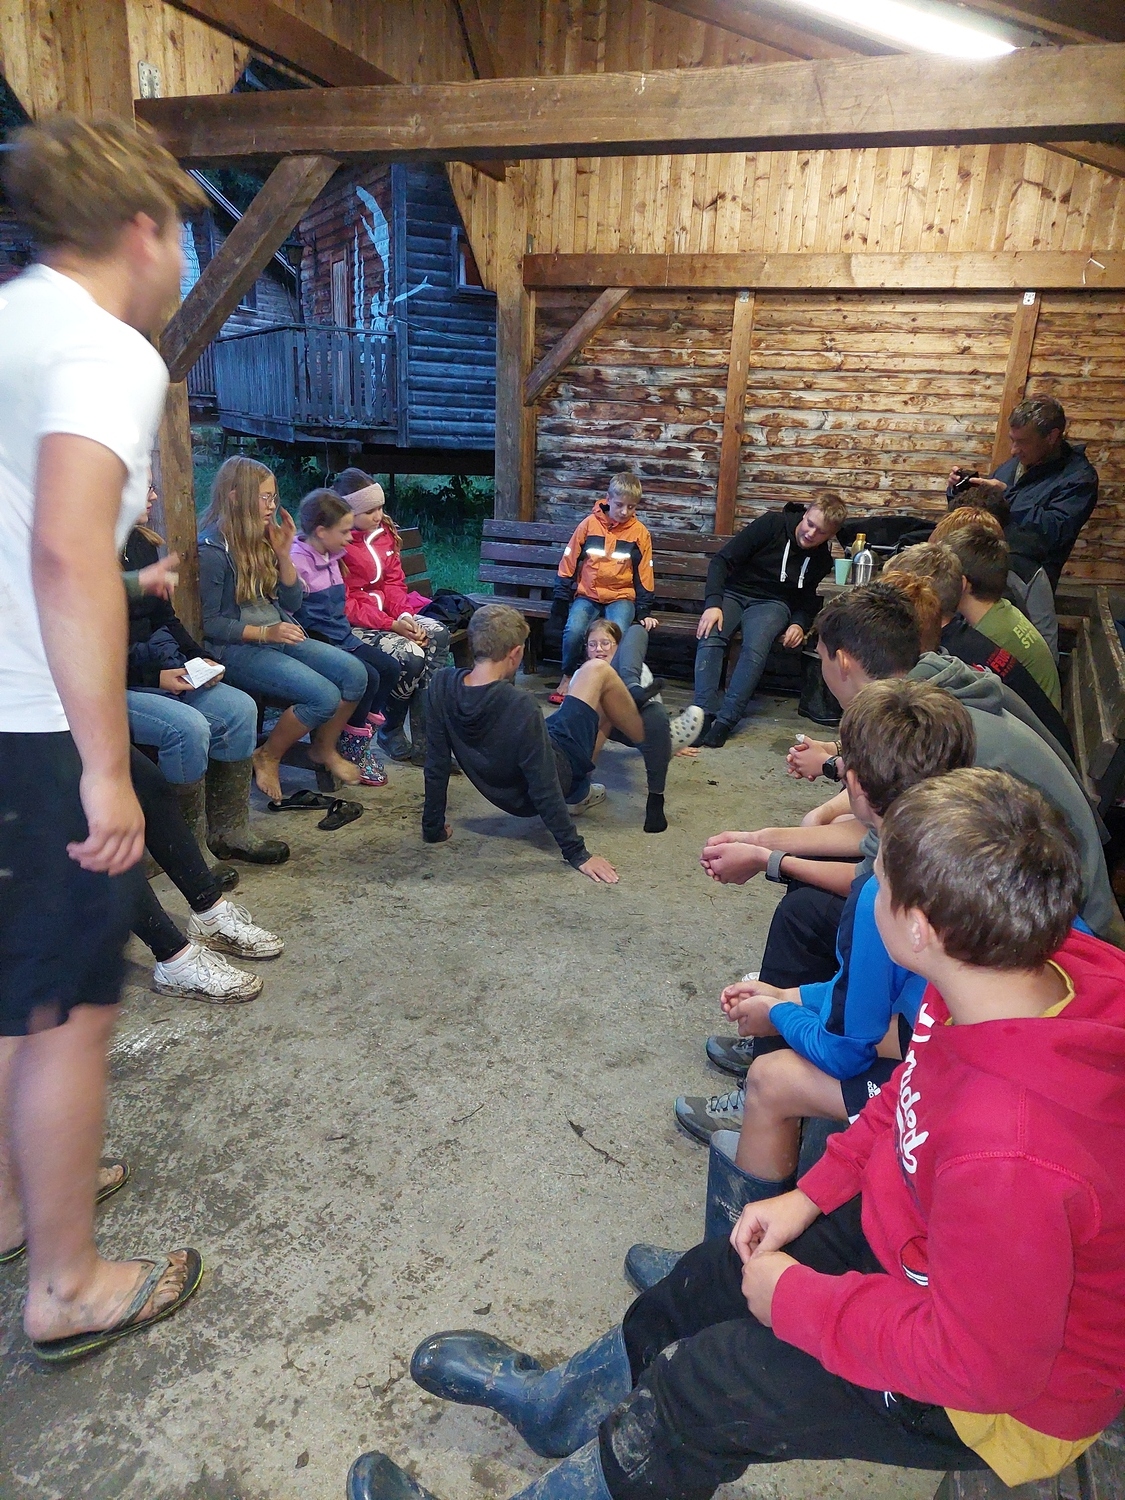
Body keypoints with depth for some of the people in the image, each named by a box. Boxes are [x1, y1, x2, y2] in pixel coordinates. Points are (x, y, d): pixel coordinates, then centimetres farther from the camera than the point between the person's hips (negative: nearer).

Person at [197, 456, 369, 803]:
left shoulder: (260, 539, 8)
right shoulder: (213, 549, -14)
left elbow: (293, 602, 9)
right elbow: (207, 624, -13)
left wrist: (283, 554, -4)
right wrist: (264, 633, -21)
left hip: (277, 636, 8)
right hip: (235, 648, -7)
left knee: (354, 673, -11)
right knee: (324, 696, -24)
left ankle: (324, 748, 12)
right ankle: (267, 758, 2)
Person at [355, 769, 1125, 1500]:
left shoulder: (1009, 1153, -44)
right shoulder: (1046, 974, -18)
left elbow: (980, 1361, -29)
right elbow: (909, 1099, 0)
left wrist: (795, 1300, -17)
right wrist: (811, 1193, -1)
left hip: (1010, 1394, -7)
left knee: (708, 1386, -4)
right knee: (729, 1265, 15)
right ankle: (561, 1400, 42)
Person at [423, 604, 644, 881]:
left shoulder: (442, 685, -20)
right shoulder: (521, 708, -36)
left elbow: (436, 764, -11)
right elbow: (545, 790, -29)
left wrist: (433, 828, 2)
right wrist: (577, 854, -18)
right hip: (557, 770, -6)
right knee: (597, 671, 6)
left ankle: (579, 793, 42)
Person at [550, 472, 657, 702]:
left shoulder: (639, 532, 2)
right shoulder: (589, 524, 0)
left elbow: (644, 576, 7)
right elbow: (568, 564, 4)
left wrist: (644, 612, 2)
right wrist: (561, 602, 0)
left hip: (621, 597, 0)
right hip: (587, 595, 0)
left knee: (618, 634, -31)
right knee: (574, 630, -29)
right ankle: (568, 677, -3)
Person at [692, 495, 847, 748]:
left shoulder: (822, 560, 0)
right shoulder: (772, 524, -11)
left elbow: (809, 599, 15)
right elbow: (722, 560, -12)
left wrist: (800, 624, -9)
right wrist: (713, 603, -24)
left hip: (771, 603, 1)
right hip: (733, 592, -1)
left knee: (756, 648, -34)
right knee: (710, 637, -33)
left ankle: (725, 721, -38)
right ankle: (706, 714, -37)